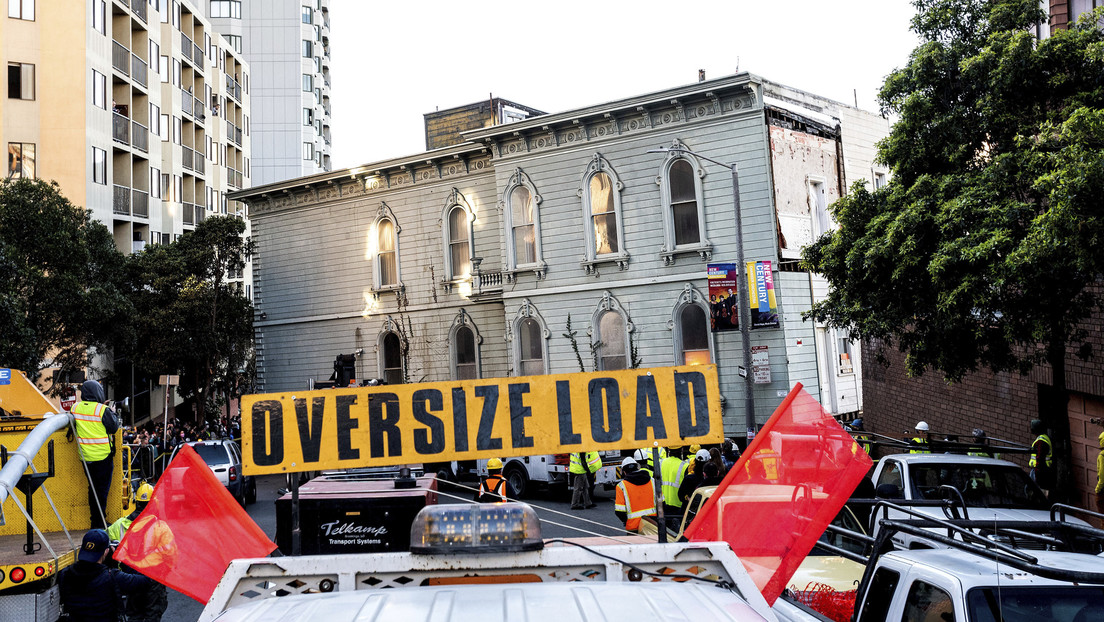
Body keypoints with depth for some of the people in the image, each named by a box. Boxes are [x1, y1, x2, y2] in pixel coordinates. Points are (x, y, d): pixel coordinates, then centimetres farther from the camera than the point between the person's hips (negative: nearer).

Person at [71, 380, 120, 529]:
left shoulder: (76, 407, 0)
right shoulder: (102, 410, -15)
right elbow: (113, 427, -11)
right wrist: (112, 413, 5)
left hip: (86, 456, 5)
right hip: (103, 455, -5)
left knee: (93, 488, 16)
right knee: (102, 489, 3)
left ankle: (94, 521, 22)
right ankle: (100, 523, 4)